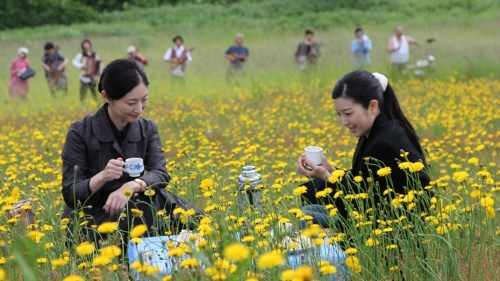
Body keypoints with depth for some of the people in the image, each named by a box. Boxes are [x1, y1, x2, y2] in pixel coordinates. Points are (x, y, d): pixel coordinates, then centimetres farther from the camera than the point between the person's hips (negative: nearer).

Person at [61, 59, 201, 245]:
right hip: (89, 225, -5)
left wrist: (132, 185, -35)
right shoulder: (80, 134, -11)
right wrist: (101, 177, -32)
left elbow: (160, 174, -14)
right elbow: (70, 195, -13)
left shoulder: (147, 130, 2)